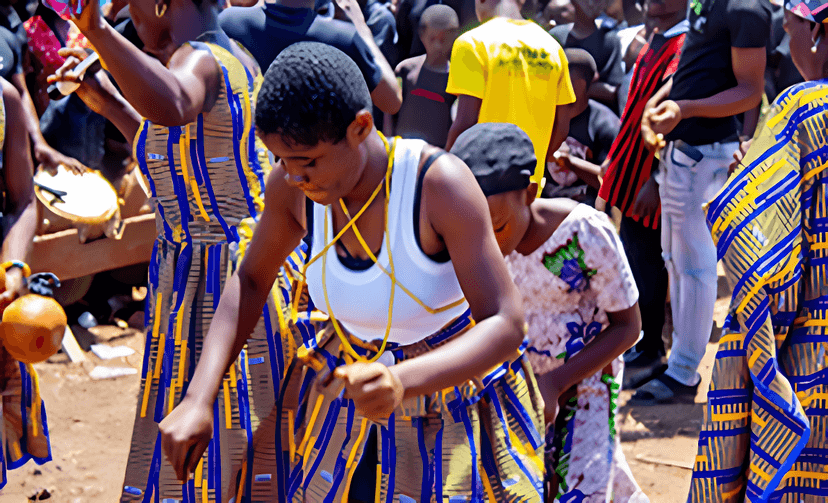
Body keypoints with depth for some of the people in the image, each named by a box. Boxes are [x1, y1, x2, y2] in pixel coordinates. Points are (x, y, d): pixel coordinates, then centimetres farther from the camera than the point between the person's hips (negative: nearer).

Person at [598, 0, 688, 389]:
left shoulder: (685, 48, -18)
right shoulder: (656, 42, 13)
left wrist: (657, 181, -23)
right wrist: (615, 159, 22)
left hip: (652, 178, -9)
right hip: (633, 170, 9)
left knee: (645, 266, -2)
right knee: (634, 260, 15)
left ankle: (648, 356, 8)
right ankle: (644, 347, 27)